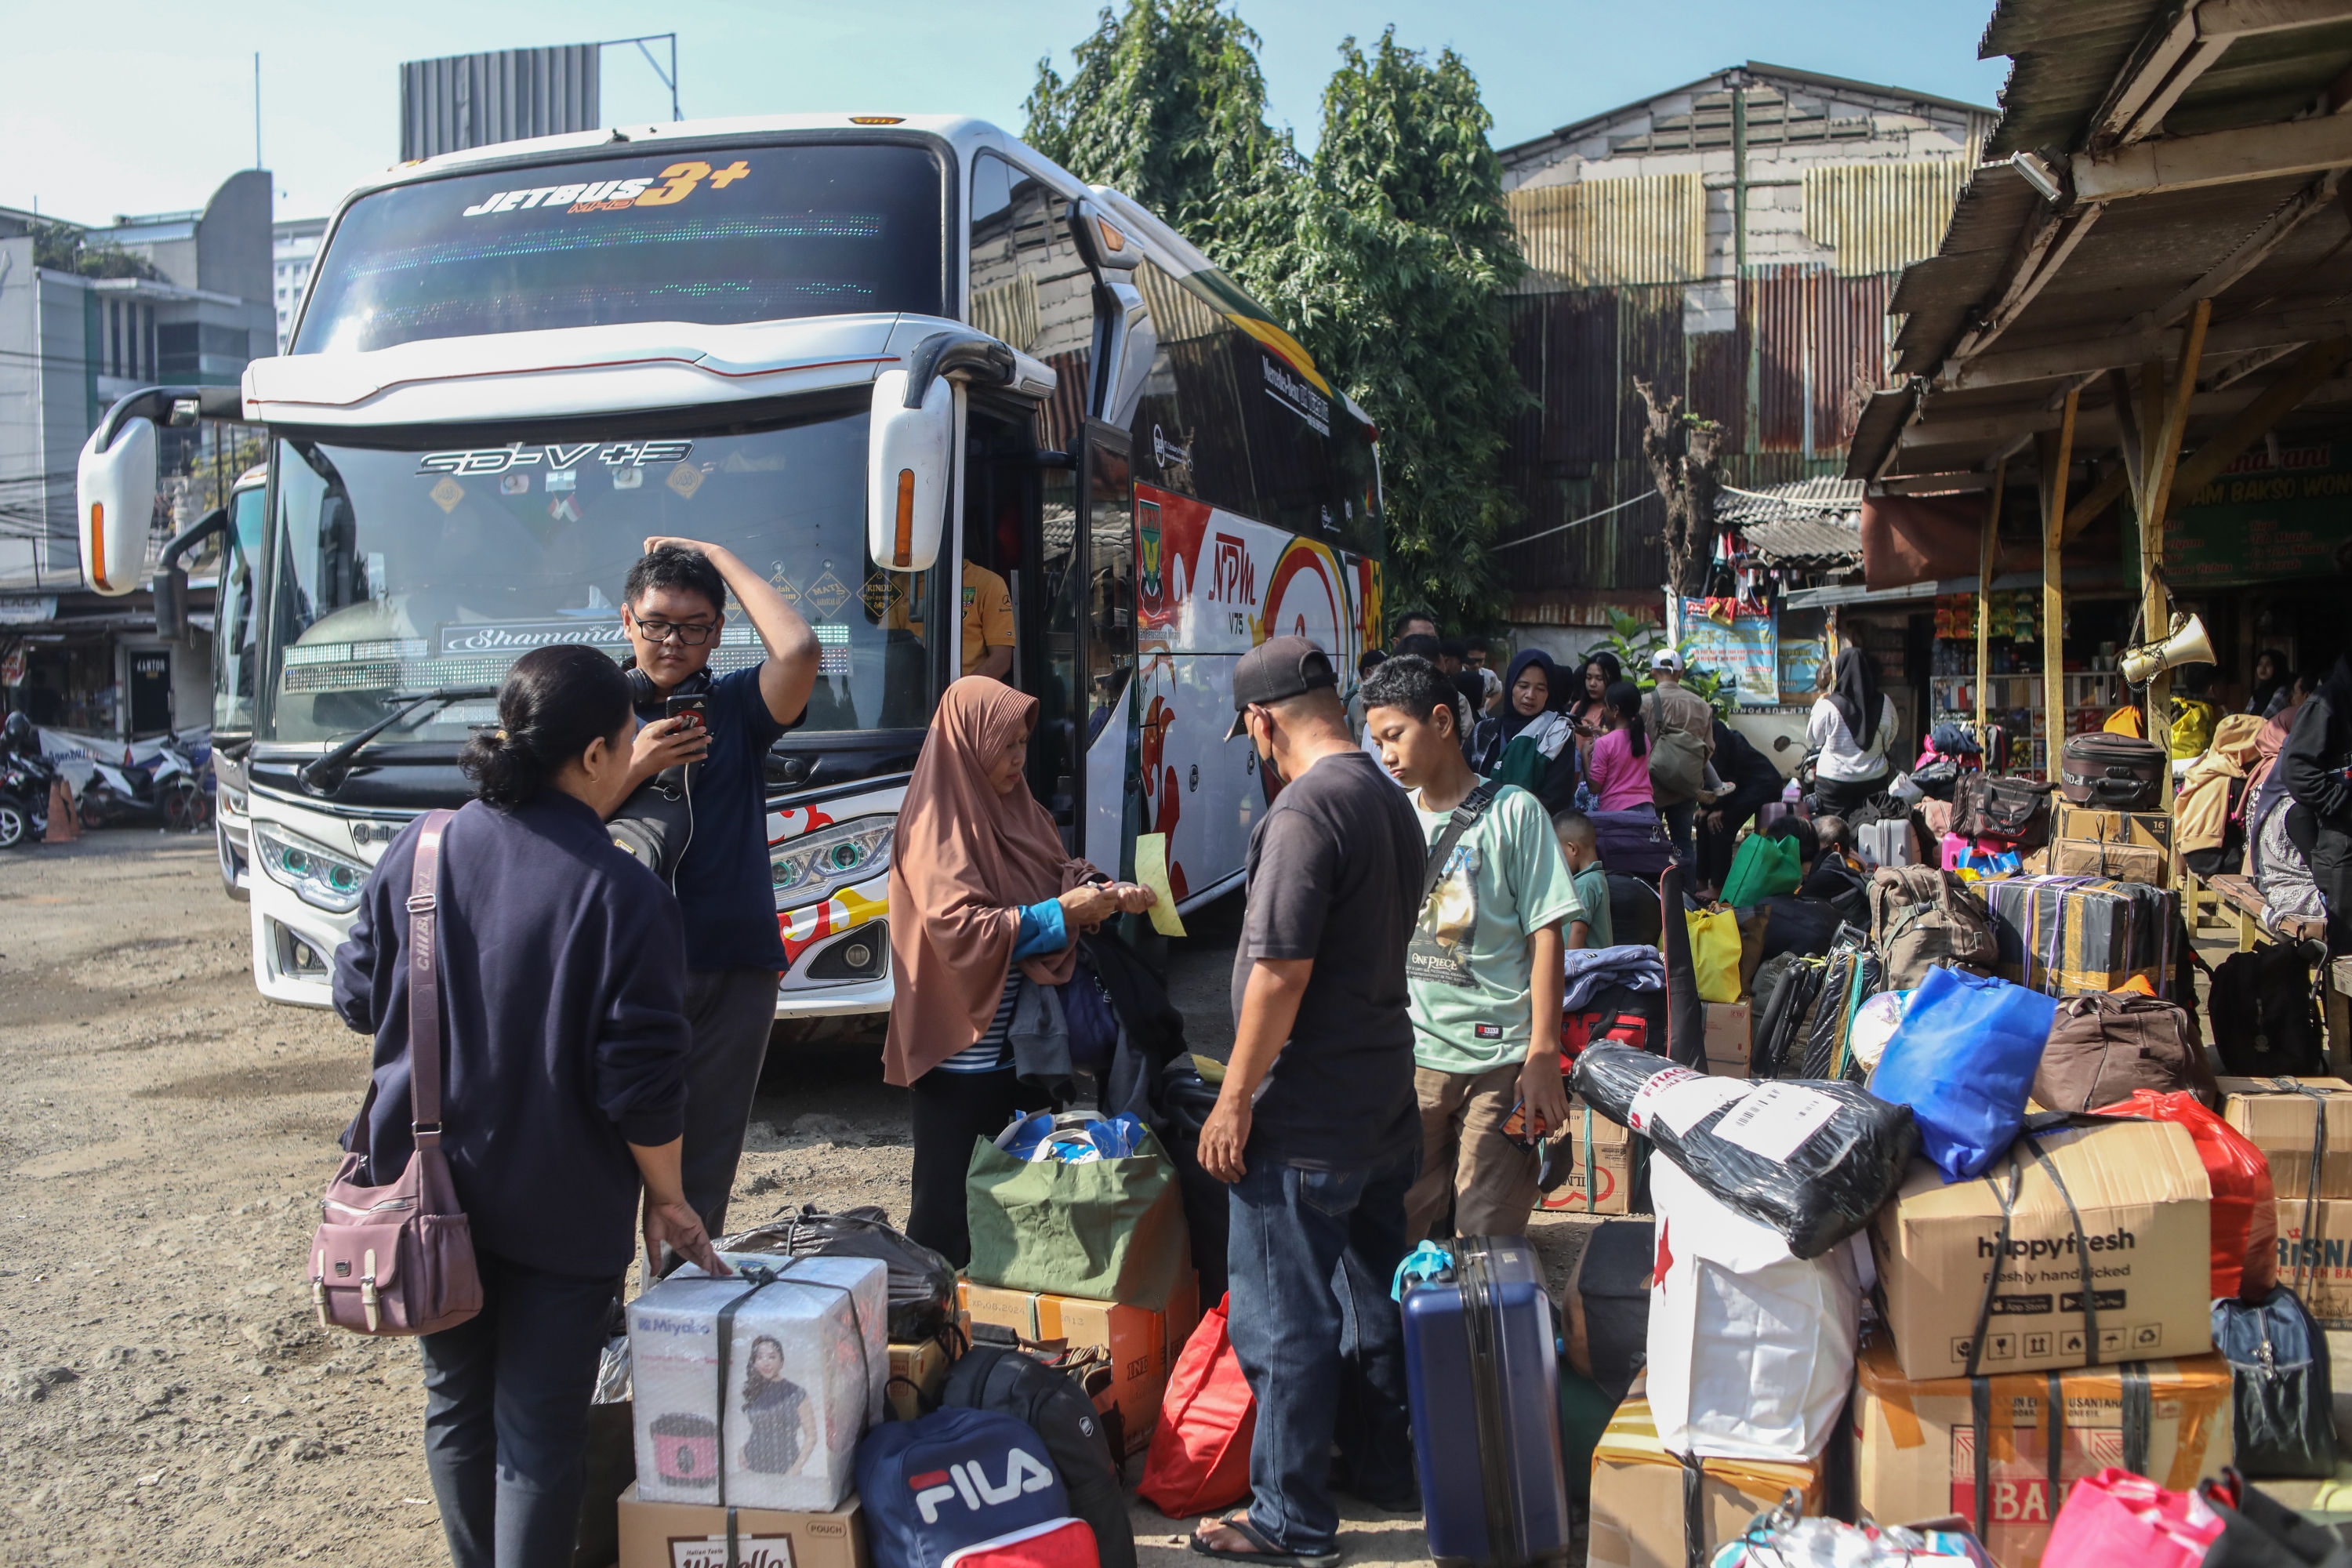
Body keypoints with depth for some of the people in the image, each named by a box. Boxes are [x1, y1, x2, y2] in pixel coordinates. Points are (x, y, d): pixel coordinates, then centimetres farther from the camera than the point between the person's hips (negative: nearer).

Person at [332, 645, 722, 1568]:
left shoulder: (417, 850, -5)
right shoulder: (623, 896, -20)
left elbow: (358, 997, 6)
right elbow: (641, 1083, -17)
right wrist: (667, 1198, -2)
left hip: (426, 1187, 5)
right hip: (557, 1209, -5)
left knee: (457, 1403, 22)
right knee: (538, 1431, 7)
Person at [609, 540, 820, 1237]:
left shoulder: (737, 709, 9)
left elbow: (798, 649, -12)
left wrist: (716, 554, -3)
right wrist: (636, 767, -12)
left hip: (734, 971, 1)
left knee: (704, 1170, 7)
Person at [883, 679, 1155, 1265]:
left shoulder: (1016, 811, 8)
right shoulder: (936, 826, -15)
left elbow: (1060, 875, 14)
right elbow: (959, 929, -23)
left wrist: (1109, 893, -6)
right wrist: (1060, 913, -22)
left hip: (1020, 1044, 8)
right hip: (961, 1055, -8)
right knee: (952, 1206, 2)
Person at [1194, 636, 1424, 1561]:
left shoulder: (1305, 810, -20)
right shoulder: (1392, 801, 10)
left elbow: (1281, 972, -24)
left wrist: (1234, 1101, -16)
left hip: (1306, 1121, -9)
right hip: (1386, 1101, 9)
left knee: (1287, 1319, 3)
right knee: (1373, 1296, 21)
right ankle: (1385, 1467, 36)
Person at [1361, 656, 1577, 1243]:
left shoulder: (1513, 811, -3)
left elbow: (1545, 933, -5)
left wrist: (1543, 1055, -11)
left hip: (1499, 1059, -3)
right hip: (1409, 1057, 4)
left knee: (1489, 1239, 2)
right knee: (1398, 1232, 7)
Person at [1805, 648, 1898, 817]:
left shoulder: (1828, 705, -16)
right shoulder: (1884, 703, -7)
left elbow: (1813, 739, 0)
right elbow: (1889, 739, 6)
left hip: (1834, 780, -3)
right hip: (1874, 779, 3)